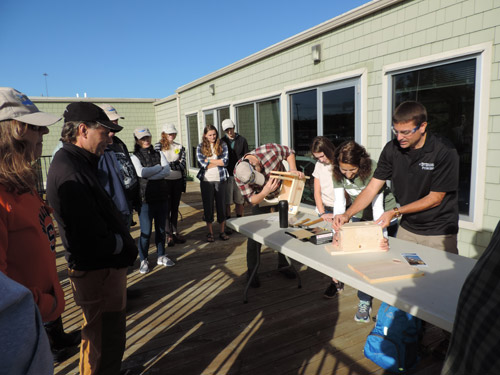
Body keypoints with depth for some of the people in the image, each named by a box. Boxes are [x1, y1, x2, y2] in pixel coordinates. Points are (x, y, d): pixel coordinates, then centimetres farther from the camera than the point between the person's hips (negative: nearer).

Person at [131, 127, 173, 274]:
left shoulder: (159, 154, 9)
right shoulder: (135, 157, -1)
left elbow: (167, 170, -8)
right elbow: (140, 172, -20)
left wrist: (149, 175, -16)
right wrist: (158, 168, -8)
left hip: (161, 197, 4)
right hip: (145, 199, -4)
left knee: (161, 229, 13)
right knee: (146, 232, -1)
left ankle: (161, 256, 28)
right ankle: (144, 260, 16)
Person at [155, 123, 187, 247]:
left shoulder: (180, 147, 11)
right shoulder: (159, 146, 0)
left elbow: (183, 165, 6)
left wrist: (184, 183, 2)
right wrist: (175, 164, -12)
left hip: (177, 180, 4)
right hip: (165, 180, -4)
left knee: (175, 207, 10)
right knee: (167, 207, 0)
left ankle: (175, 232, 20)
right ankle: (168, 234, 6)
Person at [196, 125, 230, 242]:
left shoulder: (222, 145, 5)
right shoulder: (200, 147, 4)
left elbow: (225, 161, -8)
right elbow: (202, 164, -8)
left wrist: (209, 160, -9)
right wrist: (219, 162, -7)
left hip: (220, 179, 0)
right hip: (206, 180, 0)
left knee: (221, 206, 5)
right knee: (208, 207, 6)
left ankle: (222, 232, 18)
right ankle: (210, 233, 17)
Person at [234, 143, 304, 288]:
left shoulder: (271, 150, -33)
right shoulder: (239, 174, -29)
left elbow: (289, 152, -11)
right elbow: (251, 199, -24)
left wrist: (293, 170, -25)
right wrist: (265, 192, -44)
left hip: (282, 193, 2)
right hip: (261, 197, -1)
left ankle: (283, 264, 29)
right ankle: (252, 272, 9)